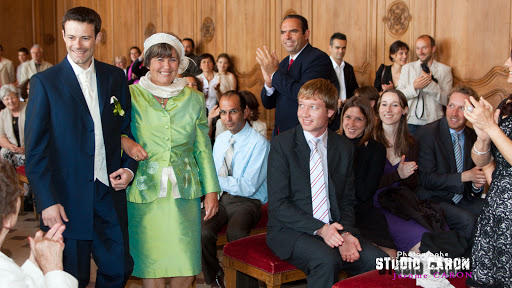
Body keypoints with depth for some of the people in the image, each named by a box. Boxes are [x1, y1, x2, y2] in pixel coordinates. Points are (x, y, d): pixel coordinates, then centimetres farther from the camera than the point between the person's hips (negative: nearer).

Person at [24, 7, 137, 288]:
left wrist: (129, 168, -1)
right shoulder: (44, 82, -5)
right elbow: (35, 150, -7)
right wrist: (47, 201, -13)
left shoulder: (116, 77, 6)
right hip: (67, 200, -3)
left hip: (110, 192, 3)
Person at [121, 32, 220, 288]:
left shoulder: (194, 99, 9)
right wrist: (124, 142, -13)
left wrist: (211, 190, 6)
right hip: (144, 191, -1)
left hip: (184, 191, 2)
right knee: (150, 262, 2)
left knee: (186, 265, 2)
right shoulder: (131, 95, 2)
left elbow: (203, 149, 10)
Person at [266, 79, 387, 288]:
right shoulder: (282, 144, -5)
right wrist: (319, 229, -20)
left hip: (333, 229, 4)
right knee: (328, 261, -33)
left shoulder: (345, 147, 8)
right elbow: (277, 204, -10)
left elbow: (347, 201, 11)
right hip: (290, 231, -4)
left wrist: (346, 233, -9)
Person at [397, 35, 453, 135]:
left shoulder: (445, 70, 6)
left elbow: (447, 100, -3)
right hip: (410, 122, 1)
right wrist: (414, 87, -13)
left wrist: (431, 84, -14)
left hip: (433, 123, -1)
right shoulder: (407, 68, 12)